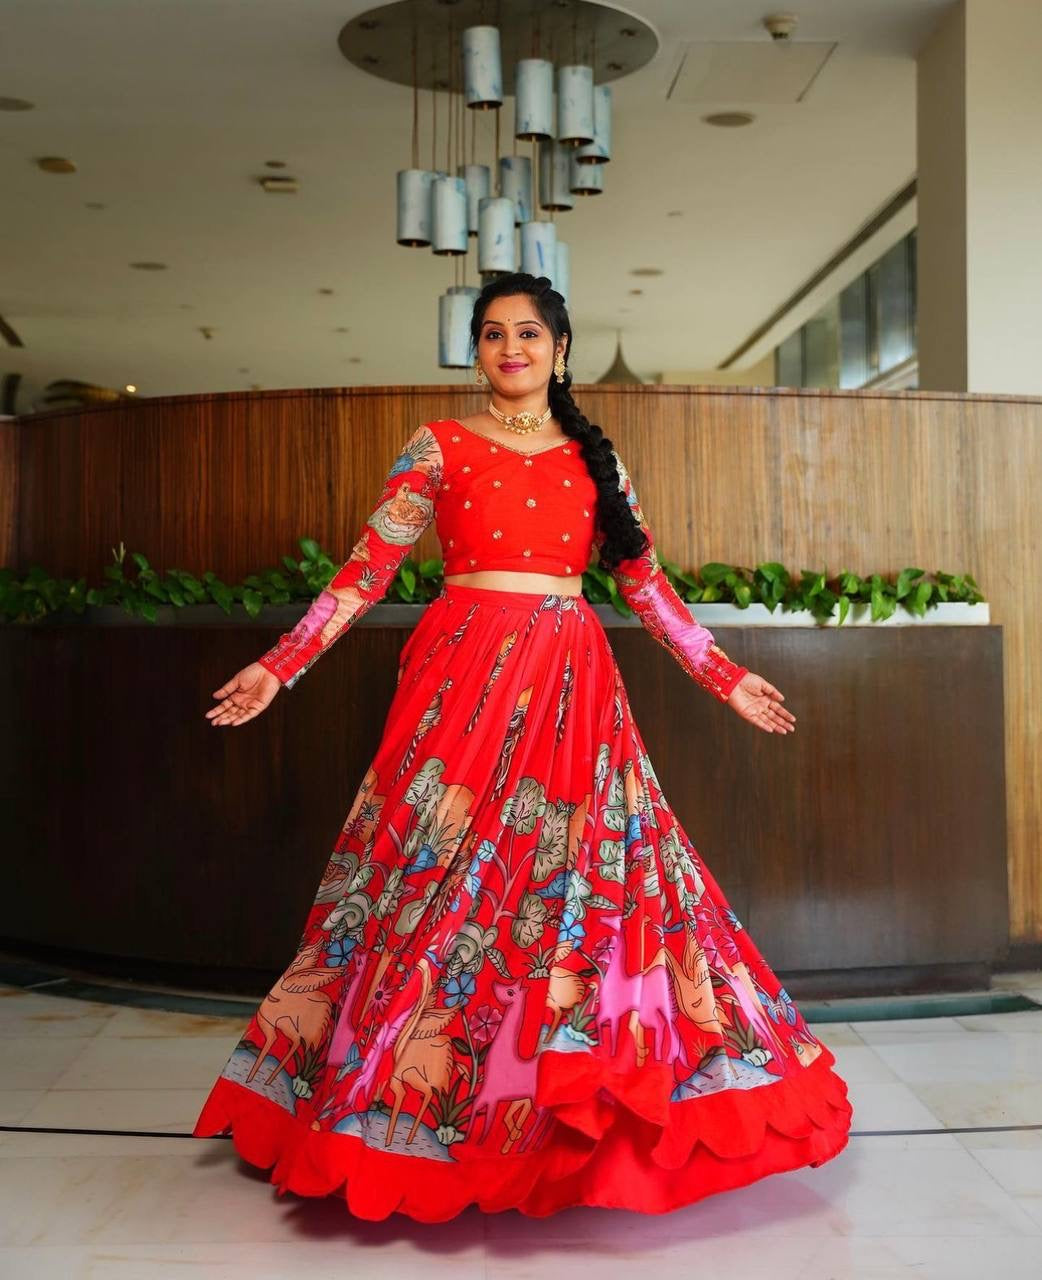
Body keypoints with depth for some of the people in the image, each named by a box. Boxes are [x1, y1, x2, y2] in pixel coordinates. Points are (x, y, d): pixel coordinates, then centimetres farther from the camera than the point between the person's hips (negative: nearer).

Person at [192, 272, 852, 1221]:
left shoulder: (596, 458, 14)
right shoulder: (441, 447, 5)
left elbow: (647, 583, 14)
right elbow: (366, 569, 0)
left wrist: (727, 679, 12)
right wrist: (278, 667, -8)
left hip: (574, 688, 3)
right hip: (466, 678, -2)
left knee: (587, 872, 0)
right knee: (448, 875, -3)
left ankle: (577, 1101, 14)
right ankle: (417, 1085, 13)